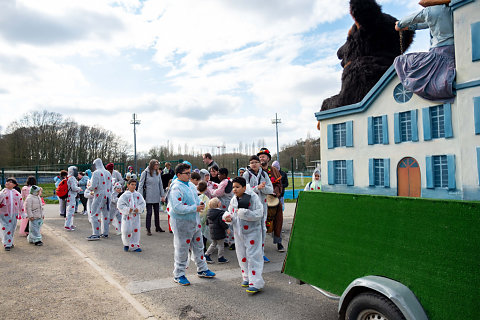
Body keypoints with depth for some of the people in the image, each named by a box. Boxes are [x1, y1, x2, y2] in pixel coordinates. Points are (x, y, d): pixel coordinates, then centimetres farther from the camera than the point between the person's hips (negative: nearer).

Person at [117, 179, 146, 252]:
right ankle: (126, 244, 23)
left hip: (136, 215, 3)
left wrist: (138, 209, -13)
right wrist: (127, 209, -18)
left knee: (136, 230, 2)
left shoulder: (138, 195, 5)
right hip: (127, 216, -2)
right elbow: (120, 205, -7)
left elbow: (142, 203, 5)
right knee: (126, 231, -2)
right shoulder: (125, 195, -4)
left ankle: (135, 246, 13)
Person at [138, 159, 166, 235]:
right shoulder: (145, 173, -6)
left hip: (157, 197, 4)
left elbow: (160, 185, 12)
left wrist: (162, 195, 9)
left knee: (157, 212, 12)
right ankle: (148, 229, 9)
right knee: (149, 213, 0)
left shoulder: (158, 173, 6)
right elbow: (141, 185, -4)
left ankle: (157, 227, 25)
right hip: (149, 197, -4)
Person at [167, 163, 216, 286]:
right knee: (182, 249, 2)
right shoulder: (176, 188, -19)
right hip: (181, 222, -8)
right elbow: (177, 207, -27)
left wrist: (201, 204, -1)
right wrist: (195, 208, -23)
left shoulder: (191, 185, 9)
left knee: (198, 246, 18)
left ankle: (202, 270, 34)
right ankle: (178, 274, 18)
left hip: (194, 221, 9)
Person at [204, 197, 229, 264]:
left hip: (212, 232, 7)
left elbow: (207, 222, 13)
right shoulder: (220, 213, -20)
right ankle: (221, 258, 14)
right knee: (220, 245, 6)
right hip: (219, 232, -7)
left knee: (213, 244, 22)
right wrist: (227, 228, -7)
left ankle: (207, 255, 19)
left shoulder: (209, 213, 4)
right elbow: (222, 222, -22)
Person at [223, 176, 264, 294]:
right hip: (239, 232, 7)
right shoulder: (233, 200, 7)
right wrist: (228, 217, -5)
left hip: (252, 232, -6)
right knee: (242, 256, 14)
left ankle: (256, 282, -1)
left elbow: (258, 214, -18)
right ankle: (247, 278, 31)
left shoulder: (253, 197, -12)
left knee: (253, 256, -6)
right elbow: (230, 212, 18)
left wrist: (243, 212, -24)